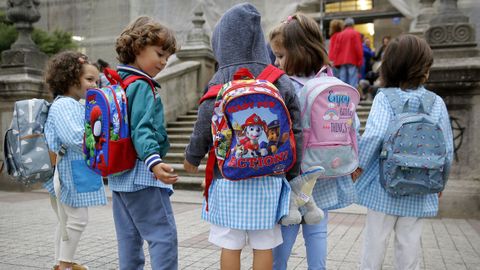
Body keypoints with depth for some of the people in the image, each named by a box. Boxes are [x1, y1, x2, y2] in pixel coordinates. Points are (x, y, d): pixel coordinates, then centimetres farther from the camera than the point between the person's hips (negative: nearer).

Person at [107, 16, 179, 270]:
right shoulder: (142, 86, -14)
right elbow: (141, 130, -26)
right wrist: (154, 162, -38)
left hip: (119, 174, 10)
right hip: (141, 174, -10)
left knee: (129, 238, 14)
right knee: (164, 235, -6)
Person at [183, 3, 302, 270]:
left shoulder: (220, 81, -7)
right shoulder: (281, 81, 1)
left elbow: (204, 128, -5)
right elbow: (295, 131, 2)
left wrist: (192, 158, 14)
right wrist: (292, 174, 13)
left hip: (229, 178, -2)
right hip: (269, 178, 2)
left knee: (230, 245, 8)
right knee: (263, 246, 10)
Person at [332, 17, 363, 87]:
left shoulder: (340, 35, 11)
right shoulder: (355, 33, -1)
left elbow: (336, 49, 9)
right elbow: (358, 48, -6)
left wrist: (336, 62, 12)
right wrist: (360, 61, -2)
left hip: (341, 61, 4)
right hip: (353, 61, -4)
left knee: (342, 82, 3)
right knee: (353, 83, -7)